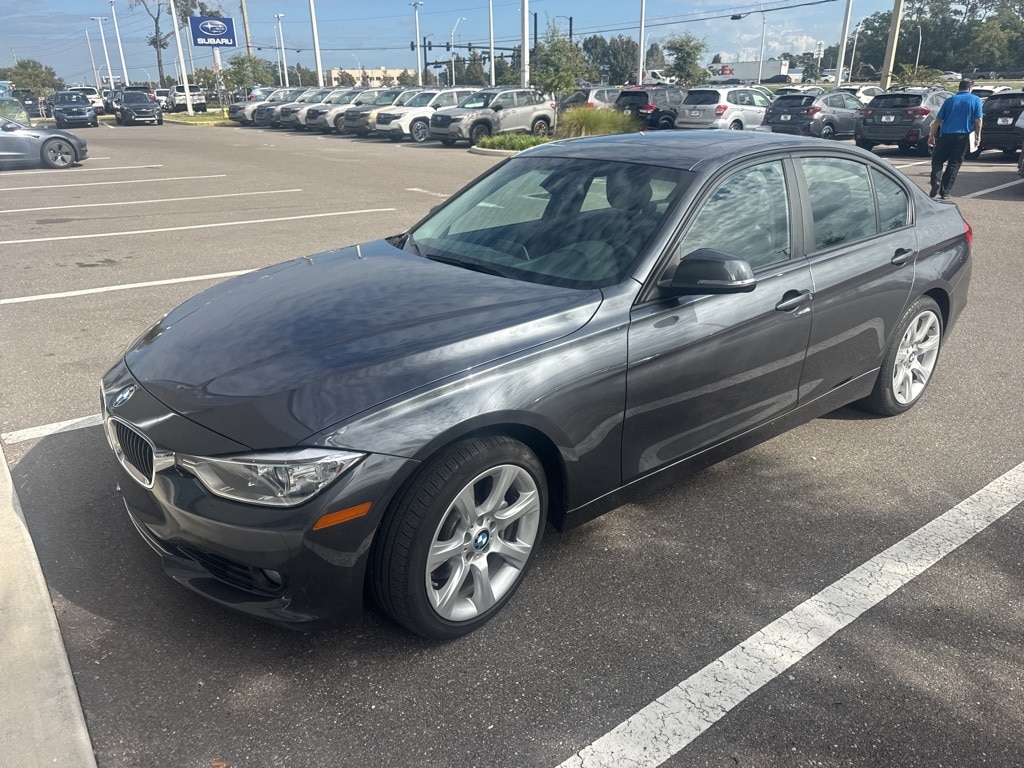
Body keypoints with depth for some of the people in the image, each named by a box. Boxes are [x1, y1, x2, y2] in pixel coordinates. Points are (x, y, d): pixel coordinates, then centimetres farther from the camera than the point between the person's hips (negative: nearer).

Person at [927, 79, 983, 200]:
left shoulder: (950, 100, 9)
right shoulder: (976, 100, 5)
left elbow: (937, 120, 7)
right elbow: (978, 120, -2)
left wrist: (931, 135, 14)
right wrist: (978, 135, 7)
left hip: (946, 135, 0)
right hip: (963, 136, 0)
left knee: (937, 160, 12)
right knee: (954, 164, 6)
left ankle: (936, 182, -12)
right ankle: (945, 192, 6)